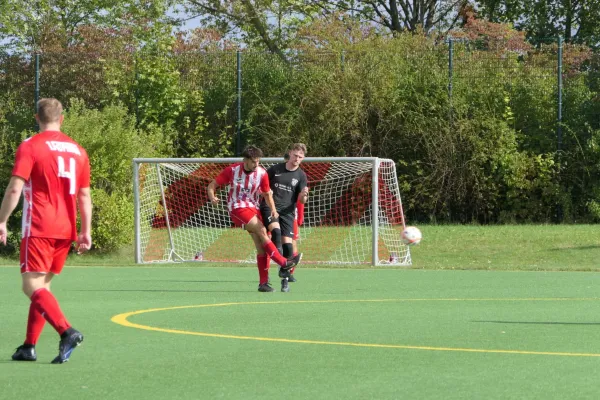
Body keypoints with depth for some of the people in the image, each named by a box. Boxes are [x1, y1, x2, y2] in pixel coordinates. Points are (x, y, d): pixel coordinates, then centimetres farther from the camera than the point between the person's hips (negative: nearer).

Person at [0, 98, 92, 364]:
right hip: (66, 230, 6)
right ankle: (29, 347, 13)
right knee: (42, 286, 15)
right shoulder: (77, 150, 11)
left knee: (32, 286, -8)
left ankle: (67, 331, -28)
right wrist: (86, 231, 16)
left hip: (39, 229, -6)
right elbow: (84, 195, 13)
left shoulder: (30, 147, -6)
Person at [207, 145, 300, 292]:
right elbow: (212, 185, -2)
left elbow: (267, 193, 10)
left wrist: (273, 209, -8)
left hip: (253, 208, 4)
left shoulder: (262, 173, -3)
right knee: (262, 231, -24)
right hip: (237, 208, -4)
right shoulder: (232, 170, -9)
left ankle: (263, 282, -2)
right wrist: (212, 198, -23)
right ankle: (283, 263, -24)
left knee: (261, 246, -6)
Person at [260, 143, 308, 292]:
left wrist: (304, 195, -22)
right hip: (269, 207, -1)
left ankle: (285, 280, 1)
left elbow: (301, 200, -1)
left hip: (287, 211, 1)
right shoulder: (275, 169, 5)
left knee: (287, 244, -8)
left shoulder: (301, 176, 4)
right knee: (275, 230, -31)